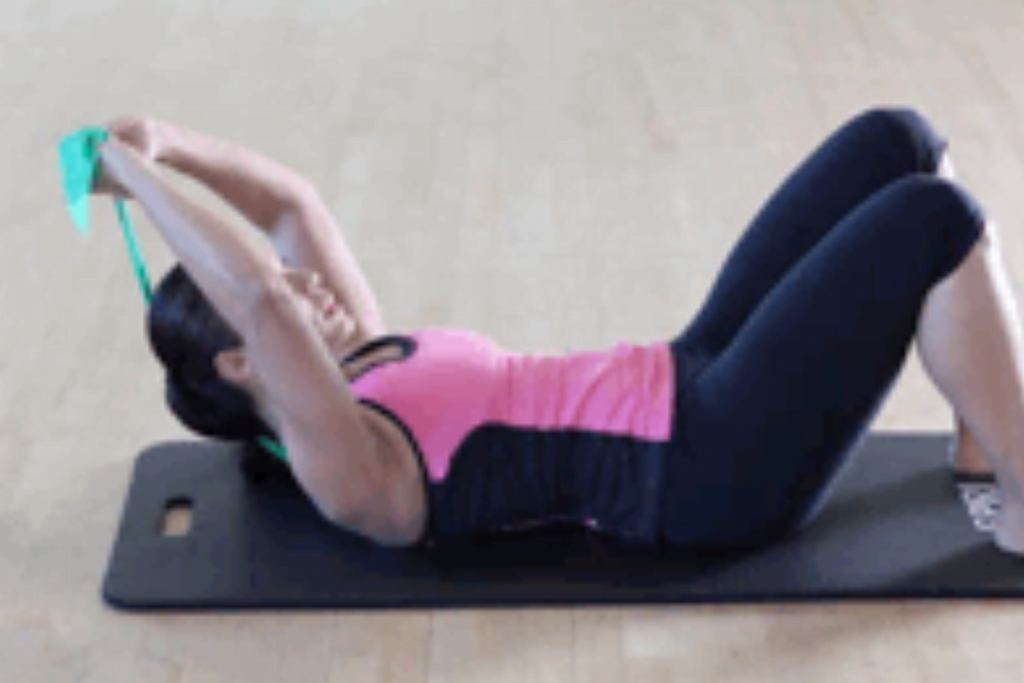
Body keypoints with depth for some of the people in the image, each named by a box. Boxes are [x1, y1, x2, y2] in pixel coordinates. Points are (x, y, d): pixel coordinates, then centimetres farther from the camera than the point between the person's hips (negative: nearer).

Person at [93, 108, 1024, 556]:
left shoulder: (361, 368, 14)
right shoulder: (344, 472, -13)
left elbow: (293, 201, 16)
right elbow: (260, 300, -29)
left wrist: (162, 139, 5)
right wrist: (138, 173, -20)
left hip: (695, 388, 10)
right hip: (716, 474, -10)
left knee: (899, 141, 3)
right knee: (940, 220, -18)